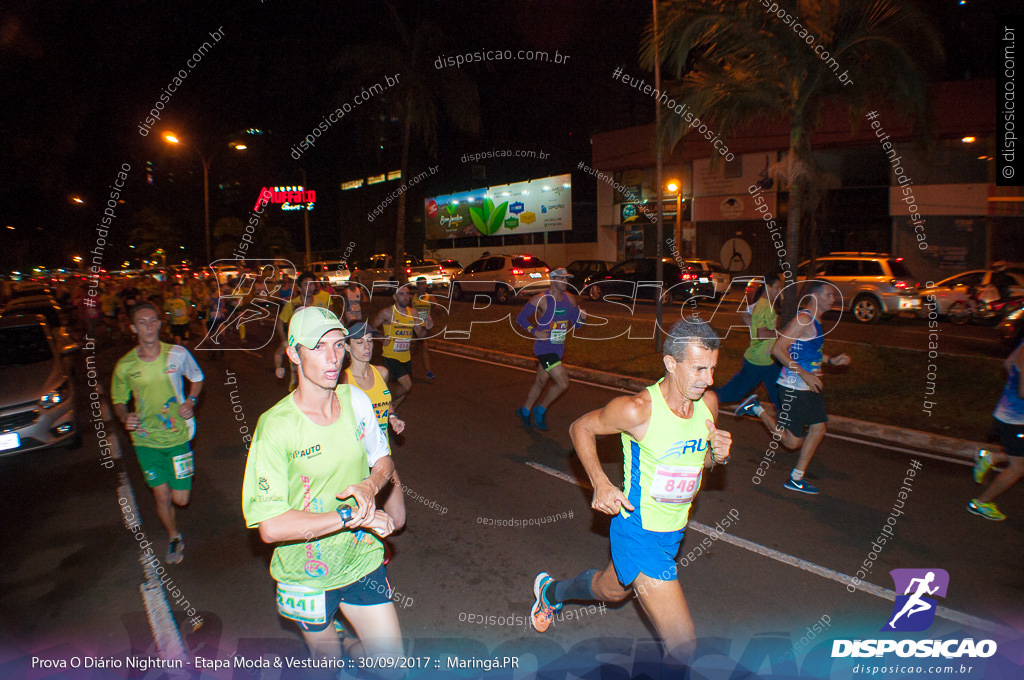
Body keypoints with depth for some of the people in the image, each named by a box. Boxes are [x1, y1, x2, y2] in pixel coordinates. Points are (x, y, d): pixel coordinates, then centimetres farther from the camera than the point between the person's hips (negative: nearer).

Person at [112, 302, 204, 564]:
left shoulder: (178, 354, -9)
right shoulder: (125, 366, -7)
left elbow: (196, 378, 10)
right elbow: (118, 400, 9)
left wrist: (191, 401, -8)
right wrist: (125, 417, -12)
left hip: (178, 436, -1)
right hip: (146, 440, 1)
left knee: (180, 499, 2)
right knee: (162, 497, 7)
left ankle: (180, 480, 39)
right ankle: (174, 537, 34)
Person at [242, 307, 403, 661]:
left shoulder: (356, 400, -8)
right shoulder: (277, 426, -22)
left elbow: (384, 461, 7)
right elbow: (271, 527, -26)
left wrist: (370, 485, -15)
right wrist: (351, 516, -24)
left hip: (362, 557, 3)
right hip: (309, 575, -3)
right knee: (327, 665, 21)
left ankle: (353, 650, 39)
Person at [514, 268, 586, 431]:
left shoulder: (570, 299, 5)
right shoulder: (540, 299, -14)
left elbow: (576, 323, 12)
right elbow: (520, 318, -7)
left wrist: (582, 318, -10)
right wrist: (535, 332, -18)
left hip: (559, 348, 7)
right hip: (544, 348, -7)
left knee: (541, 382, 20)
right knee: (563, 383, -15)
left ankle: (524, 410, 41)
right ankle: (540, 410, 8)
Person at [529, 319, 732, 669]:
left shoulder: (708, 402, -6)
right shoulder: (637, 409, -26)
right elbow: (580, 428, -9)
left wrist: (718, 455, -12)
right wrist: (600, 484, -19)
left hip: (673, 533, 7)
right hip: (638, 533, -7)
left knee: (611, 591, 31)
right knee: (683, 646, -9)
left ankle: (552, 591, 60)